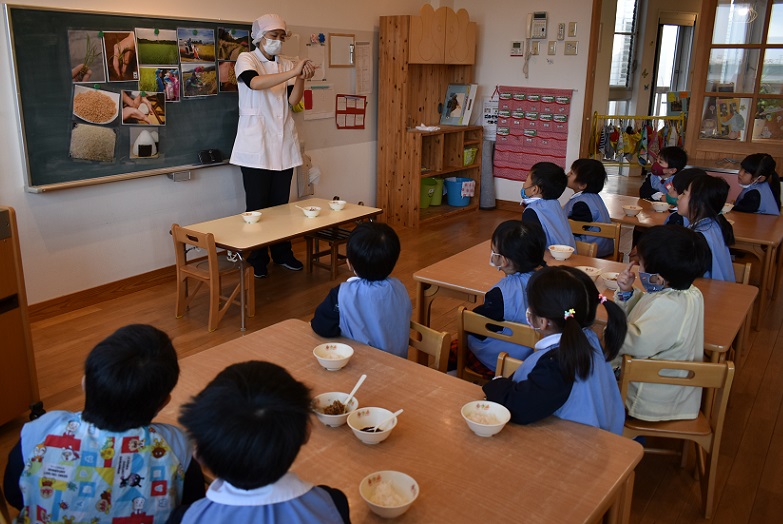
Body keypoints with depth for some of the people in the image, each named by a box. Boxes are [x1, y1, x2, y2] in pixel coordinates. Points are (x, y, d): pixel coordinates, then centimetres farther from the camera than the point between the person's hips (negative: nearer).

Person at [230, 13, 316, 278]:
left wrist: (301, 77, -18)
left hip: (283, 143, 4)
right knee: (257, 204, -1)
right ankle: (257, 259, 11)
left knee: (281, 202, 10)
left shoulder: (287, 64, 11)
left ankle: (282, 252, 22)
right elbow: (255, 83, -26)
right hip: (256, 145, -4)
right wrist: (293, 72, -32)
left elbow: (293, 100, 0)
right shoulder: (246, 59, -3)